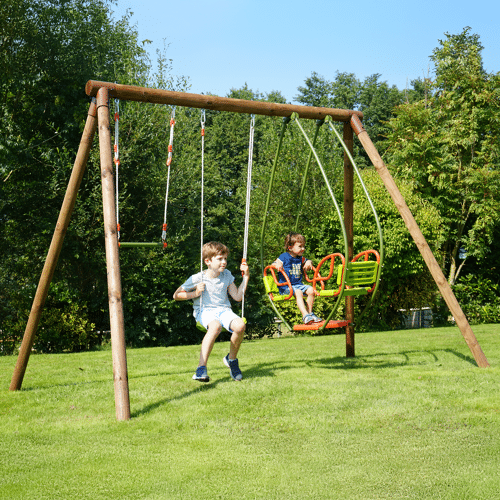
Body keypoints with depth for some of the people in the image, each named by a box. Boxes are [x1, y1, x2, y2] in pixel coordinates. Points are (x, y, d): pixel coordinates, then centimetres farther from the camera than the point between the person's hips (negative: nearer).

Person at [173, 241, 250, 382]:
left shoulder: (227, 275, 13)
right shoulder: (197, 278, 0)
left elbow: (238, 297, 14)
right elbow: (176, 295, 5)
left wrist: (246, 277, 10)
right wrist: (195, 294, -8)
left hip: (224, 310, 4)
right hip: (205, 311, -4)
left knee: (240, 326, -31)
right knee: (215, 326, -41)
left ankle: (232, 359, -1)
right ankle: (201, 368, -40)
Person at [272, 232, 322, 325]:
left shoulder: (300, 258, 15)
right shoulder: (284, 257, -3)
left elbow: (307, 261, 33)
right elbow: (273, 264, -4)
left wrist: (308, 262, 8)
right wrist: (277, 265, -28)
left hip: (298, 285, 6)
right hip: (286, 287, -6)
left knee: (311, 290, -17)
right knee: (298, 292, -34)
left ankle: (310, 312, -2)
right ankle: (305, 315, -40)